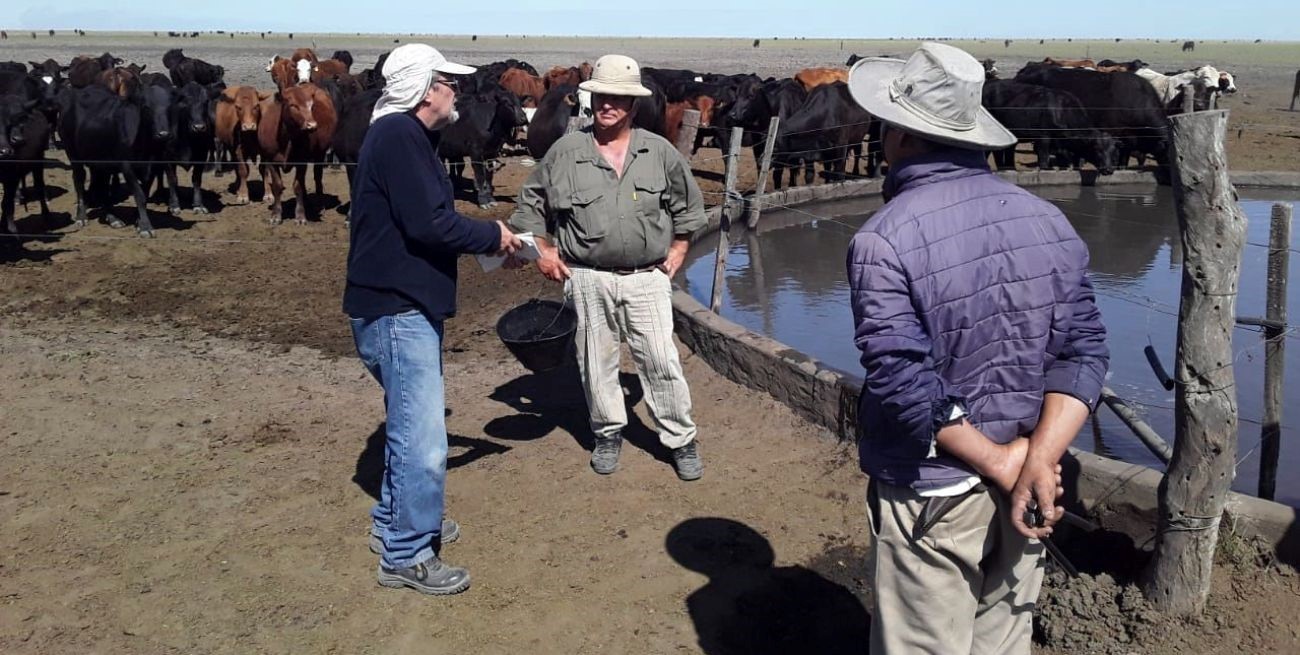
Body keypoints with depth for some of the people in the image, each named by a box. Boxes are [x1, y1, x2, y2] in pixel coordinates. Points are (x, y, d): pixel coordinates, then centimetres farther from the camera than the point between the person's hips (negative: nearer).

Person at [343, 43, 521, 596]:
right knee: (422, 439, -5)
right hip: (397, 309, -11)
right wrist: (492, 235, -9)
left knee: (410, 426, 21)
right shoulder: (398, 135, -16)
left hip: (404, 306, 11)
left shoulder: (406, 135, 15)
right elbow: (428, 223, -22)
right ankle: (407, 555, 6)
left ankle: (393, 522, 36)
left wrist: (486, 237, 6)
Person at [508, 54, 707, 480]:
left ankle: (681, 441, 14)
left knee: (662, 363, 0)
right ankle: (608, 434, 29)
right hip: (587, 280, 1)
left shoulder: (659, 153, 3)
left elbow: (688, 204, 16)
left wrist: (678, 250, 9)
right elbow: (531, 203, 11)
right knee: (596, 363, 9)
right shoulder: (565, 151, 1)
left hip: (648, 278, 0)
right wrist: (544, 250, 3)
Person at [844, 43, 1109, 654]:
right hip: (1022, 486, 6)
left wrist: (1002, 464, -14)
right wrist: (1039, 460, -14)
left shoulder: (883, 239, -18)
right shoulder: (1047, 219, 0)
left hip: (931, 495, -5)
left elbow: (905, 384, -23)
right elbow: (1082, 350, -6)